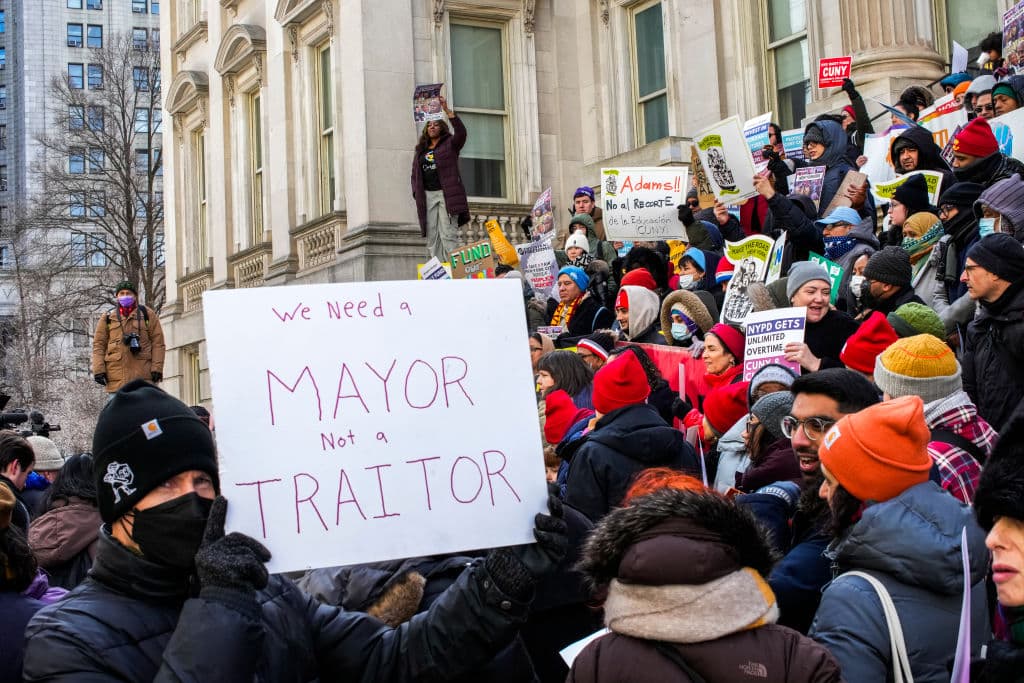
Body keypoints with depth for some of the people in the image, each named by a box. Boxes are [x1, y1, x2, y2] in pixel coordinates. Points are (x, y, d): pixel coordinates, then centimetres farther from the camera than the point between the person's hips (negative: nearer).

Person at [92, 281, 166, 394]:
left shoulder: (147, 314, 10)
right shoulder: (107, 317, 14)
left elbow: (158, 342, 5)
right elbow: (98, 344, 11)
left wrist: (157, 367, -5)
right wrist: (99, 370, -1)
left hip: (142, 375, -1)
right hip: (116, 377, 1)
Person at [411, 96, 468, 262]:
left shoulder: (450, 144, 8)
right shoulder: (420, 150, 22)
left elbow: (461, 132, -12)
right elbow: (414, 174, 22)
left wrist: (447, 110, -16)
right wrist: (416, 193, 7)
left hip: (447, 194, -5)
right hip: (427, 196, 5)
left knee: (448, 235, -13)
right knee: (432, 237, 0)